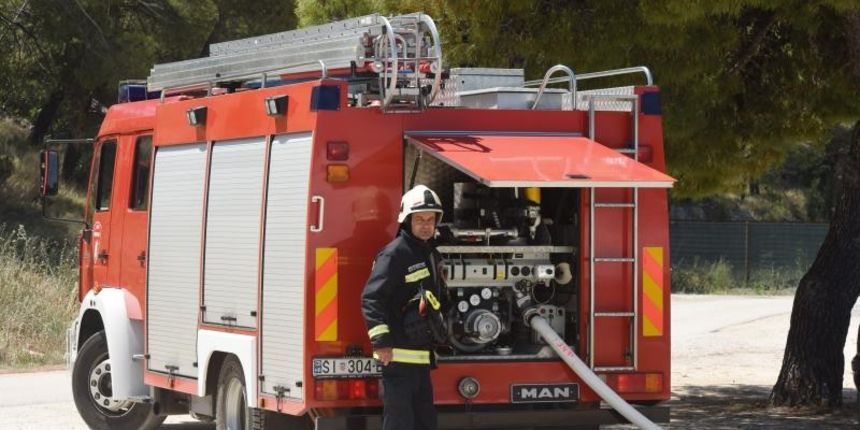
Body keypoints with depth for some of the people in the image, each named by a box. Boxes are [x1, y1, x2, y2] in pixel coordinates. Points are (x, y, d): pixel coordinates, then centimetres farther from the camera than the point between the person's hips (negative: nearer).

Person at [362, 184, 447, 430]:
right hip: (399, 355, -9)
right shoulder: (395, 253, -13)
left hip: (422, 355, 10)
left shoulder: (431, 255, 16)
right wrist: (381, 341, -24)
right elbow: (371, 298, -19)